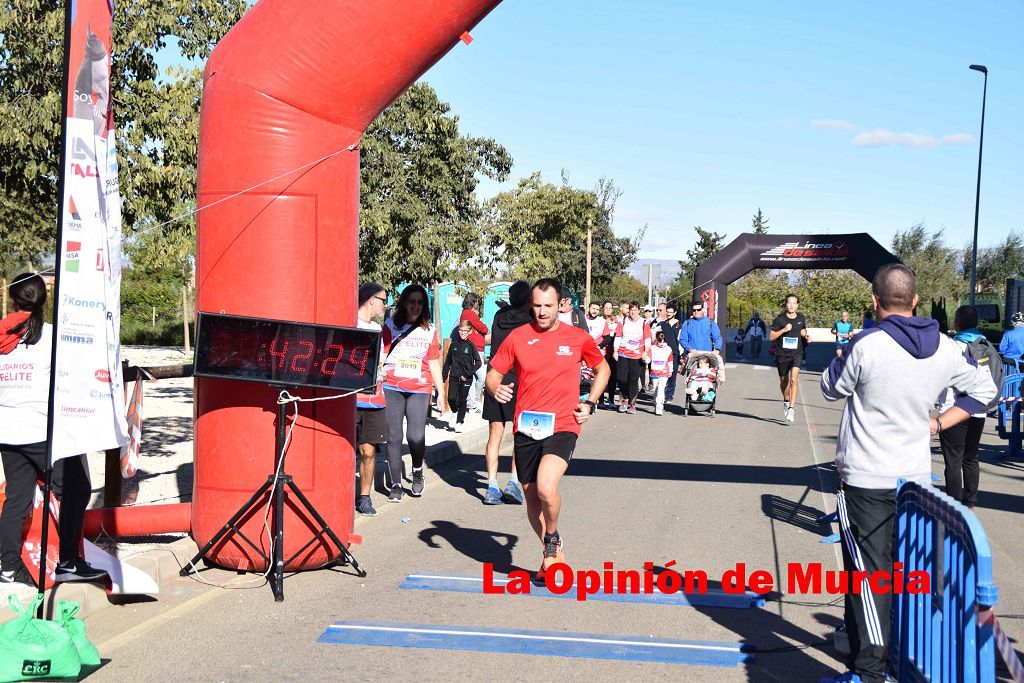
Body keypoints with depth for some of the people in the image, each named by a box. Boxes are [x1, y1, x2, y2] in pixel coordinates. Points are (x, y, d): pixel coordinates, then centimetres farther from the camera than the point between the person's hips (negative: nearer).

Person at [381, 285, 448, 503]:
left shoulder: (429, 330, 13)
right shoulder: (391, 326, 8)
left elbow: (434, 363, 16)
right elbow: (381, 355, 3)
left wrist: (441, 392, 15)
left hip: (419, 389, 0)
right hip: (392, 388, 0)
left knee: (416, 436, -13)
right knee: (394, 436, -2)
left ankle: (417, 472, 16)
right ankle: (396, 485, 9)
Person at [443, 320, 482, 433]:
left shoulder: (471, 346, -3)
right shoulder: (454, 345, 6)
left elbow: (478, 363, -6)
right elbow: (447, 362, 12)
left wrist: (467, 374, -12)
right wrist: (443, 376, 7)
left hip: (466, 378, -2)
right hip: (454, 377, 2)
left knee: (462, 401, 2)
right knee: (451, 398, -7)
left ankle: (460, 422, 16)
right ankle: (455, 412, 23)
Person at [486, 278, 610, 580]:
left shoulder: (578, 338, 1)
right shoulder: (518, 337, 2)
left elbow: (602, 368, 18)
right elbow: (493, 373, 8)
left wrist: (590, 403, 5)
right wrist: (495, 389, -16)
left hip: (563, 426, -3)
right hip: (526, 428, 3)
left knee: (546, 488, -24)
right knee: (532, 497, 10)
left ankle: (552, 538, 6)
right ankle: (554, 554, 34)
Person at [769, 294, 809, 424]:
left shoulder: (801, 319, 7)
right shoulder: (779, 319, -2)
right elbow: (771, 336, -3)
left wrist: (806, 336, 3)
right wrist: (783, 330, -16)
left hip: (796, 353, 0)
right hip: (782, 354, 0)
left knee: (794, 379, -19)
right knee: (784, 381, 14)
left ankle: (791, 409, -22)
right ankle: (786, 401, 44)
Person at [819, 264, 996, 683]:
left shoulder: (866, 346, -17)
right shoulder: (945, 349, 1)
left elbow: (831, 389, -1)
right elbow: (983, 388, 15)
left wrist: (845, 355, 12)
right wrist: (939, 423, 14)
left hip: (865, 479, -5)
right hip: (917, 476, 6)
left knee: (868, 571, -2)